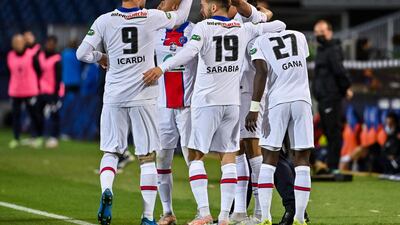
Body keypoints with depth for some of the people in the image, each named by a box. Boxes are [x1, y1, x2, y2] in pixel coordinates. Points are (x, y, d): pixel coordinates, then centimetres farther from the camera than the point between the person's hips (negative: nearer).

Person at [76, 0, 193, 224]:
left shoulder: (105, 21, -3)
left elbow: (82, 53, -3)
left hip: (114, 98, 1)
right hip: (143, 98, -1)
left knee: (111, 151, 15)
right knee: (148, 157, 5)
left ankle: (106, 190, -14)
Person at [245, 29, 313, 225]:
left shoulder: (260, 42, 4)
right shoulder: (299, 37, 16)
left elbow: (262, 72, -9)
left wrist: (254, 108, -11)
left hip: (277, 101, -2)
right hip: (302, 100, 2)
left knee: (269, 159, 4)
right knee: (302, 160, 5)